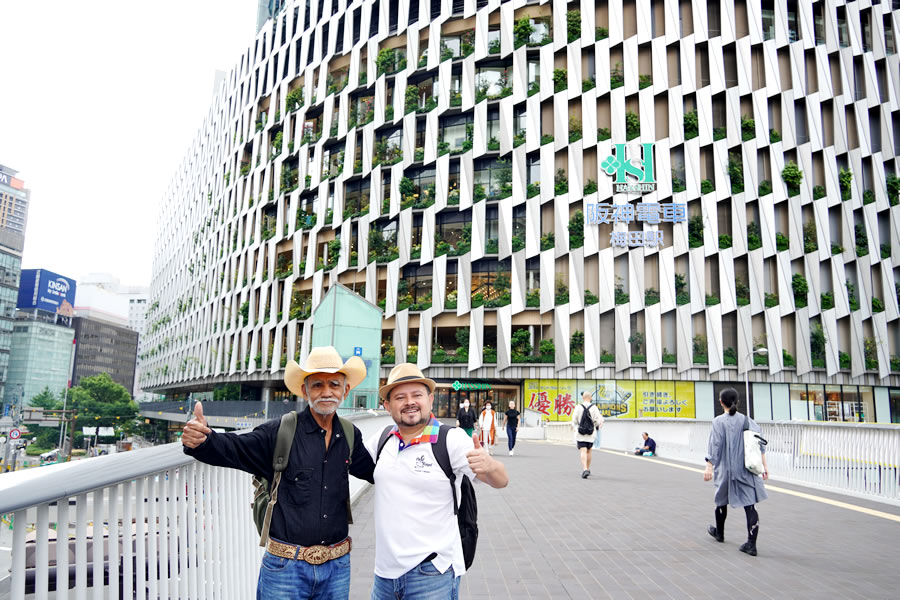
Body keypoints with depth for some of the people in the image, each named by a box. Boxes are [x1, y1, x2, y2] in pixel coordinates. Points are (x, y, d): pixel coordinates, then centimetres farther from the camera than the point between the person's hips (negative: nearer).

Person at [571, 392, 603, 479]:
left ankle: (585, 469, -23)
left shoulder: (578, 407, -7)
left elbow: (574, 420, -3)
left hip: (580, 433, -2)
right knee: (588, 451, 18)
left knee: (583, 451, -6)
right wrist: (597, 427, 17)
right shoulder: (594, 408, -4)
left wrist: (574, 427, 18)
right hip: (591, 433, 2)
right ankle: (588, 469, 29)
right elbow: (600, 420, -5)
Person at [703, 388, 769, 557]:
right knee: (750, 504, 1)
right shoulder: (747, 420, 2)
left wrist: (709, 467, -9)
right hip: (747, 469, 2)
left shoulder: (718, 422, -8)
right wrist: (764, 465, 6)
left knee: (722, 500, 18)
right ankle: (751, 544, -6)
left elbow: (715, 446, -11)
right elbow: (760, 444, 1)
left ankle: (719, 532, 37)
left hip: (726, 469, -2)